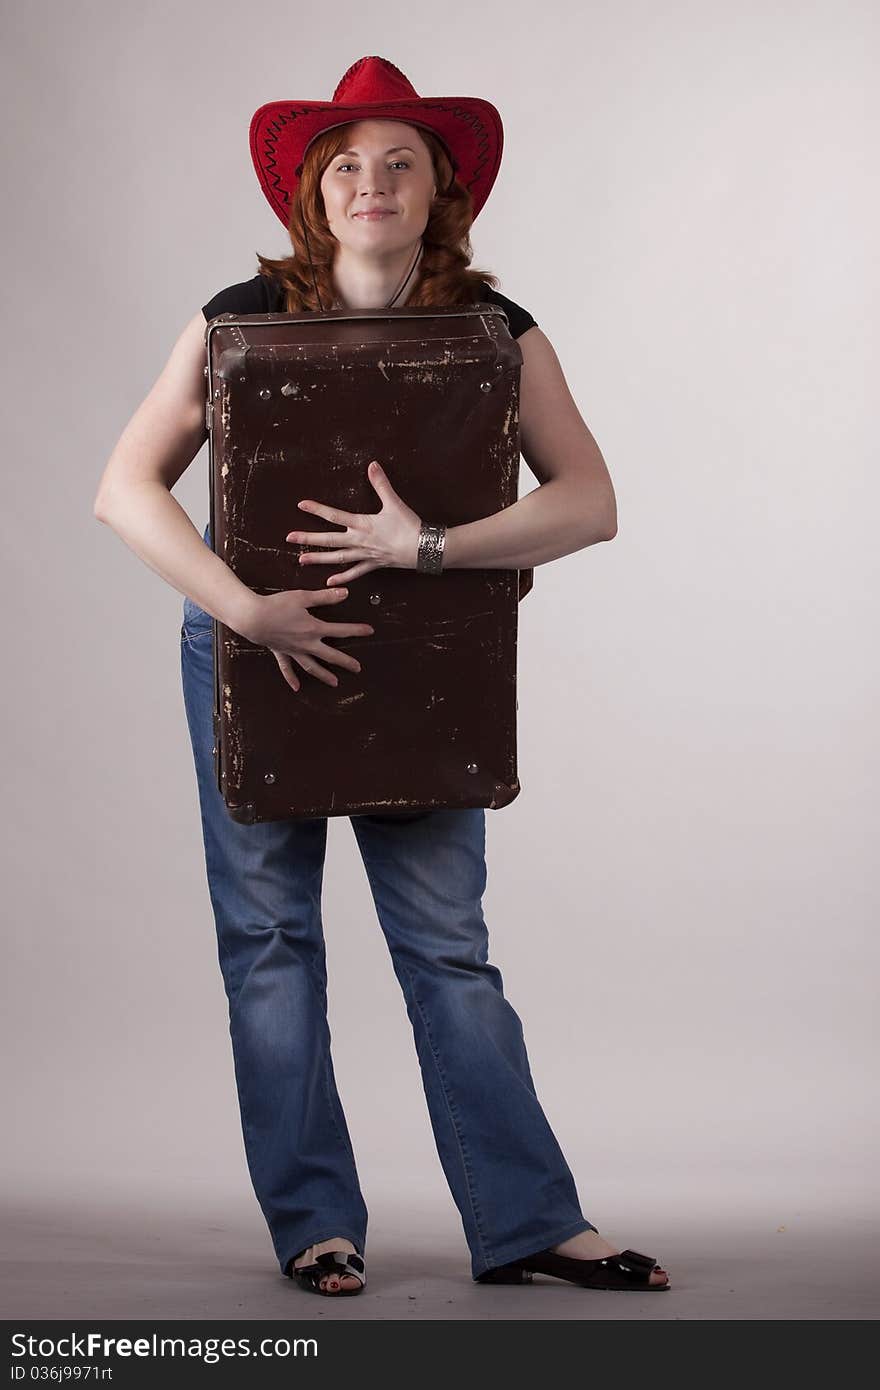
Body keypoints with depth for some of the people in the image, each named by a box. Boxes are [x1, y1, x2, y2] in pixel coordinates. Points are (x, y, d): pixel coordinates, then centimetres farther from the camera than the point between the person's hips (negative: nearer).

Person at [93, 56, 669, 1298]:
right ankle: (314, 1224, 10)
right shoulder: (244, 319, -8)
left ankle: (528, 1222, 3)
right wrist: (245, 609, -25)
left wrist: (430, 547, -29)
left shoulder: (497, 332, -6)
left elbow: (592, 503, -16)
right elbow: (126, 488, -12)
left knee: (448, 940, -2)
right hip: (253, 654, 0)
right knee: (269, 937, 2)